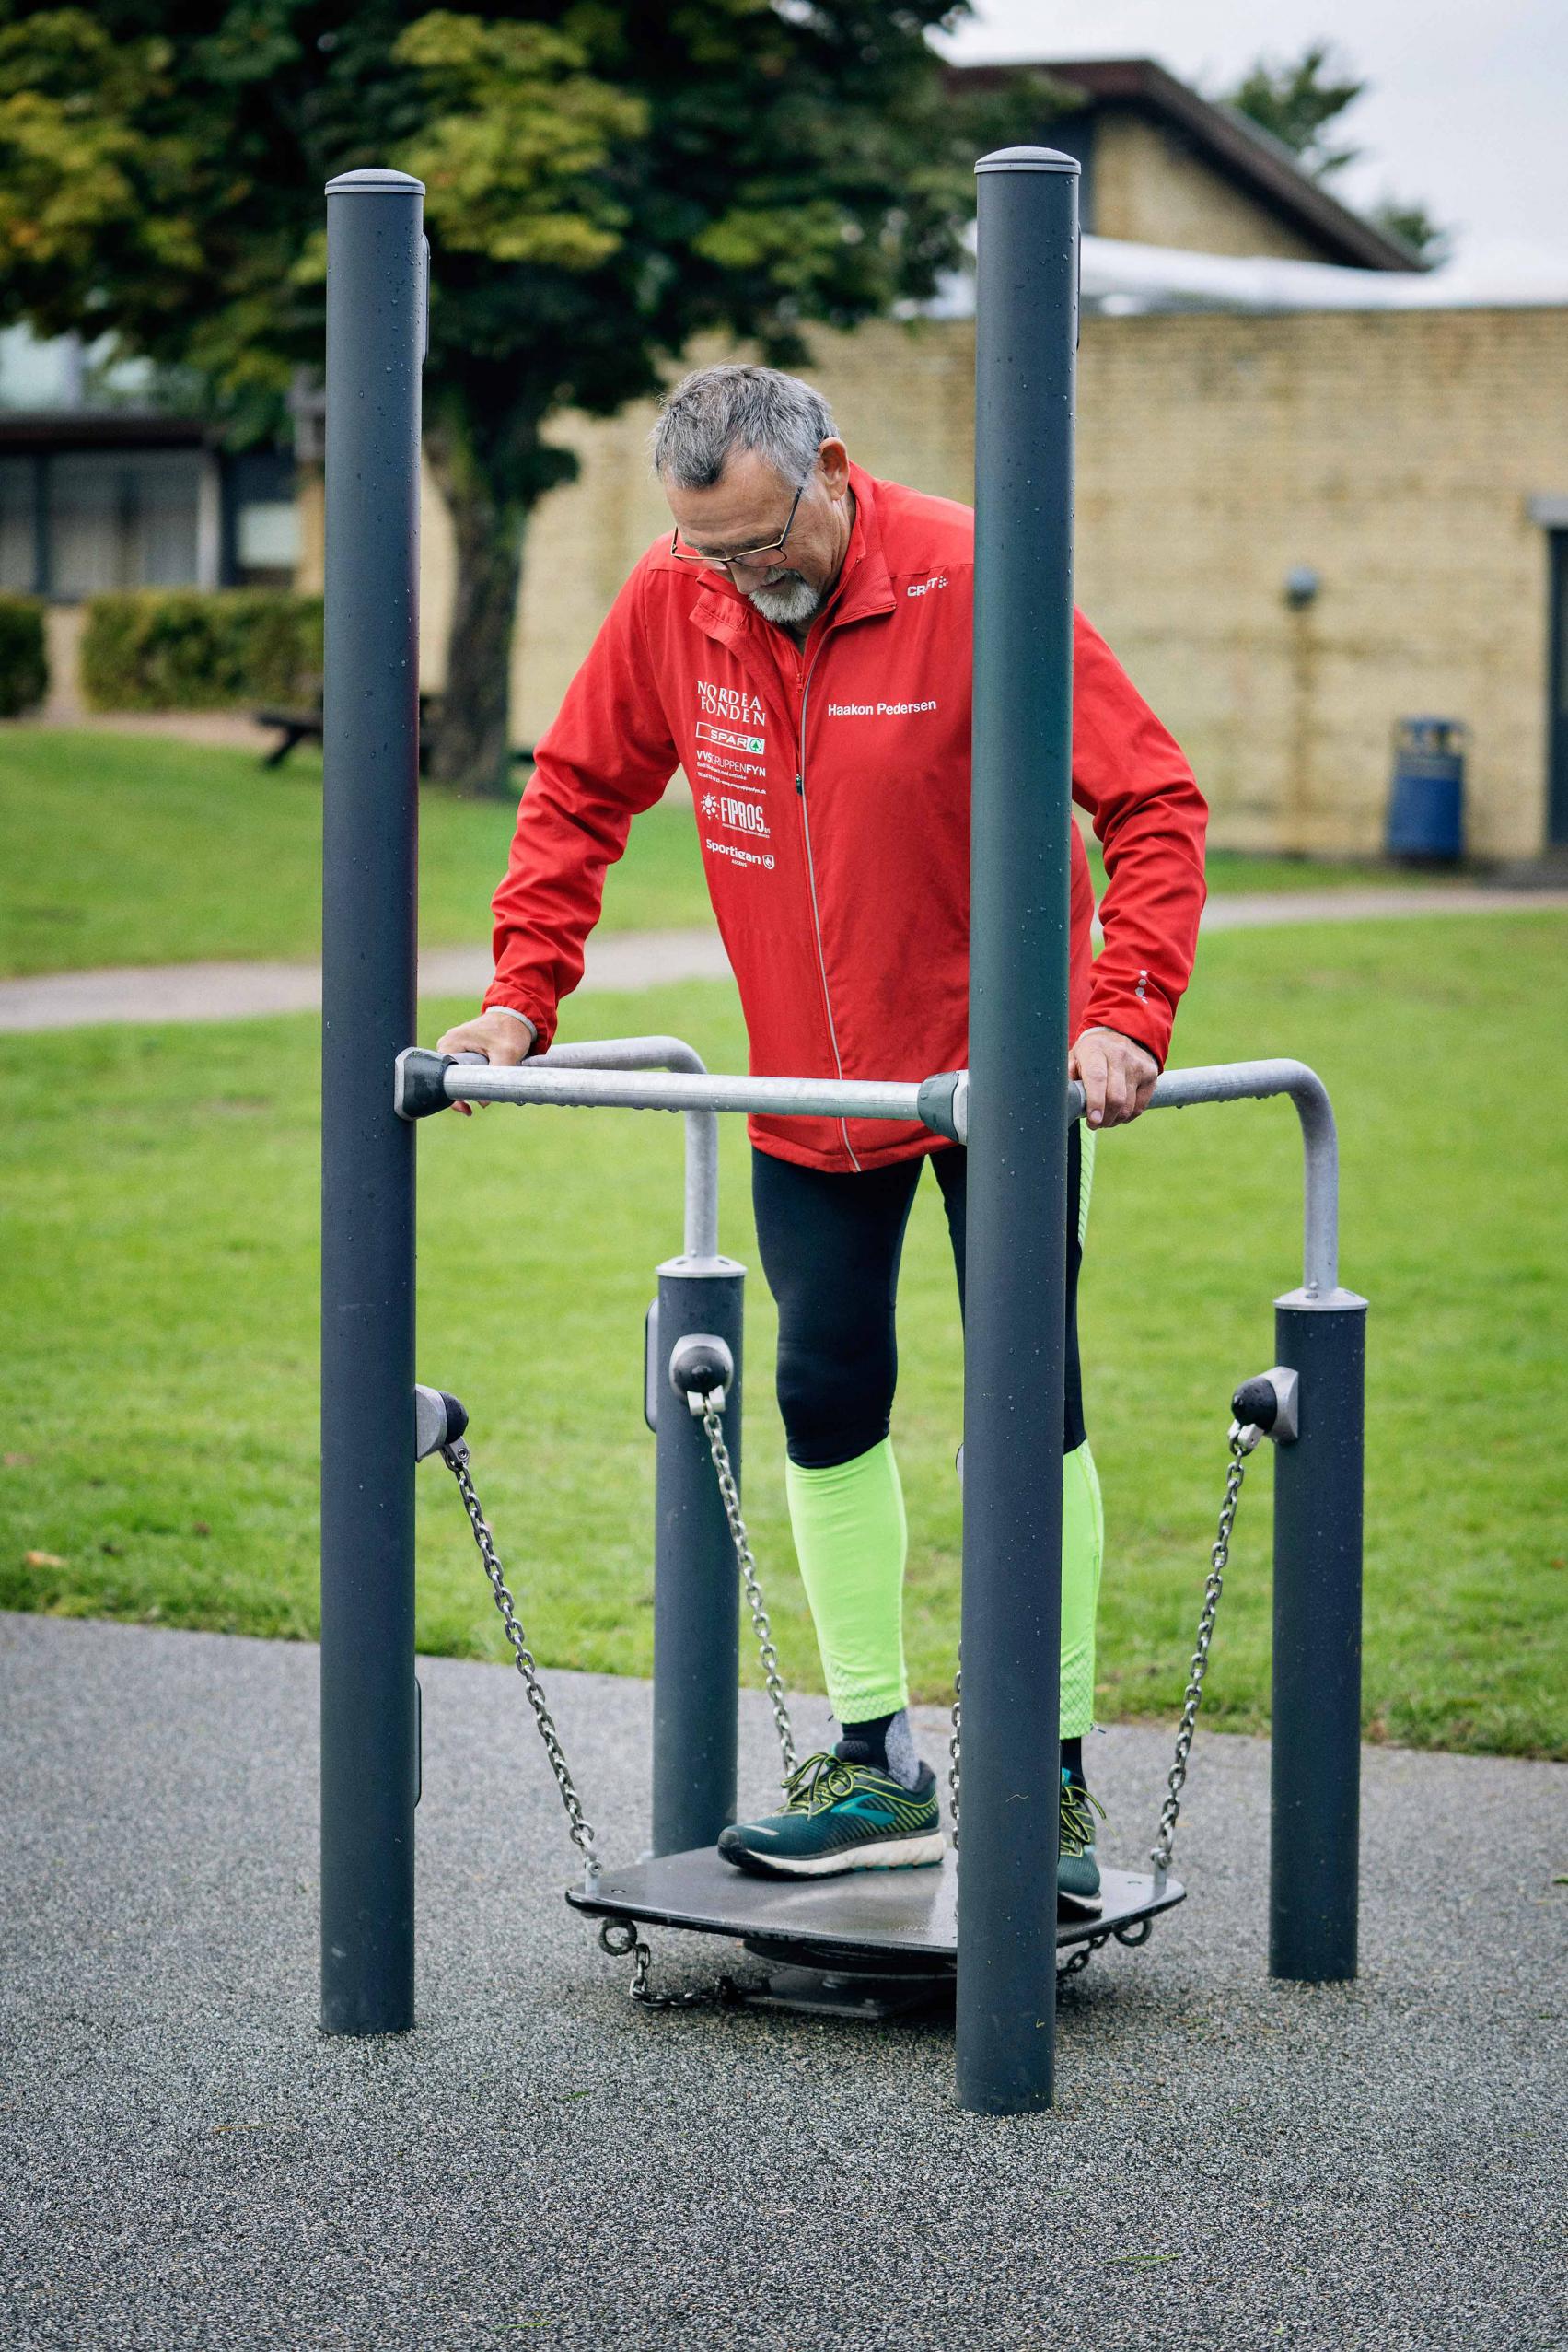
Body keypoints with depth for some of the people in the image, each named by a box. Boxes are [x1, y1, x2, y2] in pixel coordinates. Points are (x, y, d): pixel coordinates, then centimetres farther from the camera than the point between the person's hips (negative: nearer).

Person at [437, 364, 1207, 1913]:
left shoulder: (970, 582, -19)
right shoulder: (671, 602, -7)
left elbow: (1152, 801, -17)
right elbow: (578, 796, 7)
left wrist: (1125, 1015, -28)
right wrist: (521, 995, -4)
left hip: (999, 1067, -4)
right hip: (807, 1086, 4)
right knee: (825, 1404, 6)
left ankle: (1052, 1774, 8)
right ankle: (877, 1766, 18)